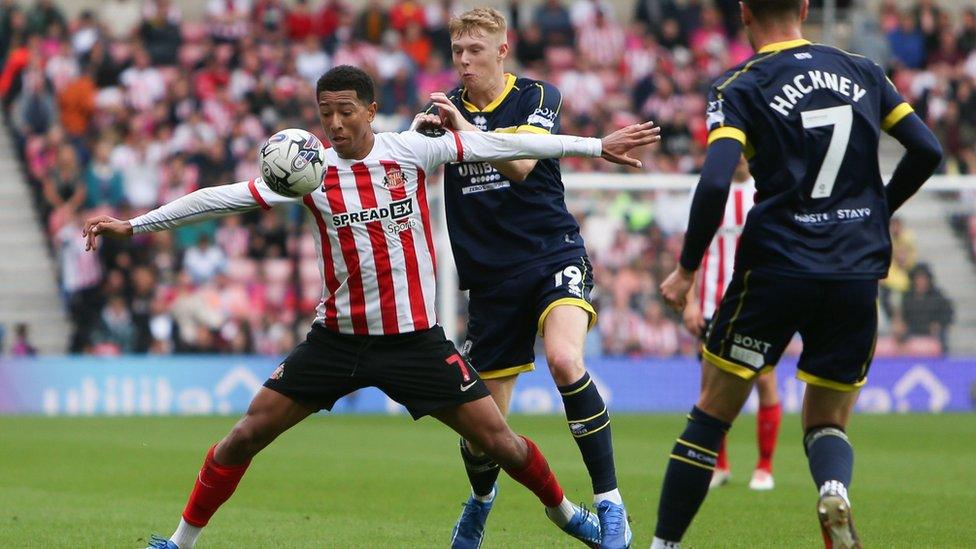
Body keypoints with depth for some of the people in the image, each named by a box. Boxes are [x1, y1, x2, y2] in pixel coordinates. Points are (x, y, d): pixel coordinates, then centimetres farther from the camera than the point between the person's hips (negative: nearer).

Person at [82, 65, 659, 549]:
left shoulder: (411, 151, -6)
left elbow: (498, 145, -5)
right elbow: (223, 198, -6)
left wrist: (597, 145, -3)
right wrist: (133, 224, -10)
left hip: (416, 336, -1)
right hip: (339, 335, 1)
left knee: (499, 439, -2)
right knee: (245, 435, -3)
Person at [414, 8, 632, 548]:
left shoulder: (539, 96, 0)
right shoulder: (443, 109, 6)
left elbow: (521, 163, -17)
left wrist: (465, 130, -32)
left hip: (554, 255, -3)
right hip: (490, 276, 3)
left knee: (564, 360, -31)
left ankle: (610, 504, -24)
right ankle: (480, 502, 39)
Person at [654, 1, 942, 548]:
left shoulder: (740, 89, -3)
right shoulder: (863, 72, 9)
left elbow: (715, 184, -15)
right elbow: (928, 151, 8)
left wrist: (687, 268, -3)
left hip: (775, 270, -3)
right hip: (858, 276, 3)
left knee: (712, 414, 10)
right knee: (828, 423, 14)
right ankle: (835, 489, -20)